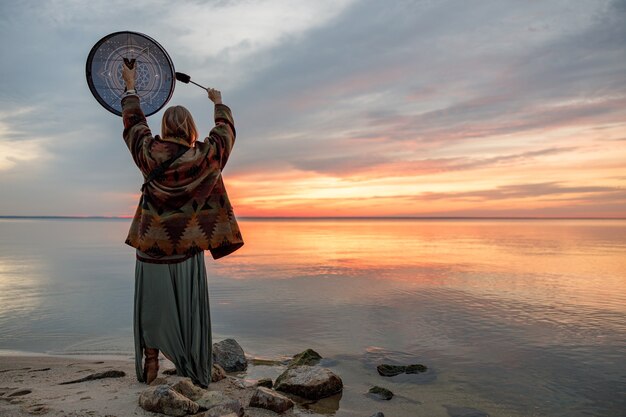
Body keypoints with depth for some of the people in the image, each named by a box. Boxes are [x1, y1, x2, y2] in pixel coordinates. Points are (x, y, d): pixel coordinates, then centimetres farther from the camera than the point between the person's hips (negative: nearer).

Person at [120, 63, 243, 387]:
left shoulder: (149, 153, -4)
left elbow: (133, 121, 14)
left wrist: (130, 86, 29)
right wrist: (218, 102, 30)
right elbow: (226, 130, 11)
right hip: (187, 251, -1)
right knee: (189, 313, 7)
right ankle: (194, 374, 15)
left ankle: (150, 367, 24)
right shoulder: (204, 156, -7)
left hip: (152, 249, 1)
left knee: (152, 309, 14)